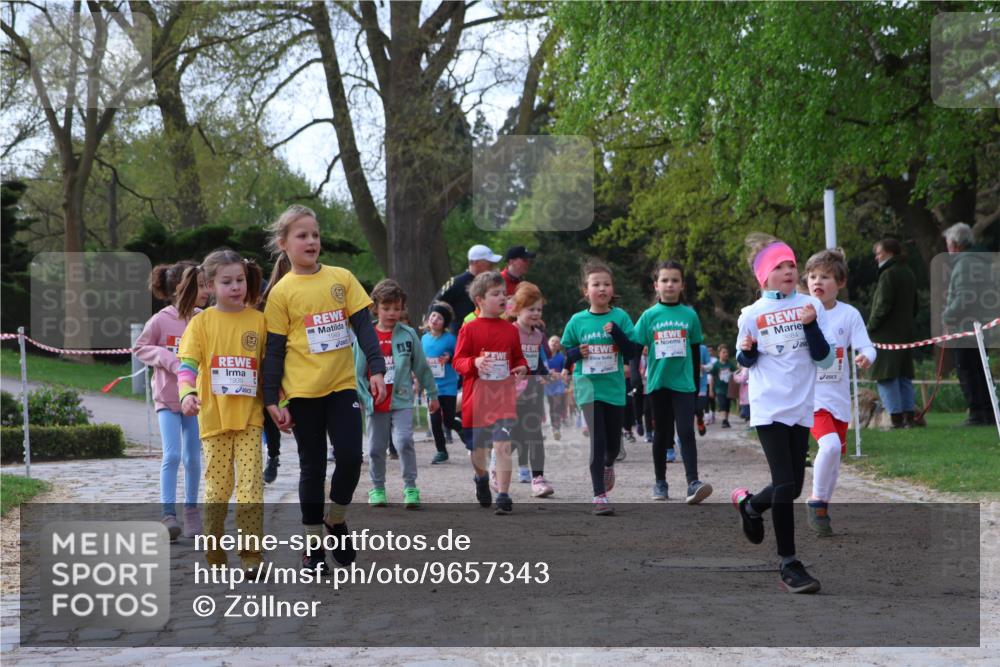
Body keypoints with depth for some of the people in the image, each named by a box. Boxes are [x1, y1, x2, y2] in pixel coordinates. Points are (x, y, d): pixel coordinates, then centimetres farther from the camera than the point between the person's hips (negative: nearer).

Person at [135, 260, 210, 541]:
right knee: (172, 455, -9)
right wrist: (170, 360, -14)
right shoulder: (161, 321, -12)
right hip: (167, 398, -2)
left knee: (193, 457, 8)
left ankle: (191, 508, 23)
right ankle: (168, 513, -2)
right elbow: (140, 348, -1)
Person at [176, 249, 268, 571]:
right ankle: (213, 554, 20)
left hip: (249, 416, 0)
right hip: (214, 417, 0)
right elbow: (188, 363, -9)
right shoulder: (201, 321, -1)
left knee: (251, 484, -8)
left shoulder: (259, 320, 4)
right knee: (217, 487, 7)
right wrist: (188, 394, -26)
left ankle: (251, 556, -4)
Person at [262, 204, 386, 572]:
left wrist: (376, 369, -5)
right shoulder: (282, 291, -2)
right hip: (302, 392, -1)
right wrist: (272, 400, -4)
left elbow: (363, 326, 4)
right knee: (312, 466, 5)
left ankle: (336, 520, 19)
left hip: (342, 386, 2)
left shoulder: (341, 278, 3)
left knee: (350, 457, -7)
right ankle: (313, 542, 17)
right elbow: (274, 349, -1)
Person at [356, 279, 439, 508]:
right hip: (376, 403, 1)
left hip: (402, 401, -1)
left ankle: (410, 488, -6)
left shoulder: (408, 335, 0)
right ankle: (377, 488, 25)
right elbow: (357, 372, 1)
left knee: (404, 441, -15)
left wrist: (432, 394, 14)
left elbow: (421, 367, 8)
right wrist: (359, 399, -5)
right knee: (376, 448, 10)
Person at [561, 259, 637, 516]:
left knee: (614, 444, 13)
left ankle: (608, 466, 48)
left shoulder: (620, 317, -1)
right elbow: (566, 352, 9)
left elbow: (631, 352, -5)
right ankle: (599, 496, -5)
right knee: (598, 442, -11)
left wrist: (616, 331, -20)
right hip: (589, 388, -2)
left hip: (615, 389, 2)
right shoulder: (577, 321, -1)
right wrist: (577, 352, -13)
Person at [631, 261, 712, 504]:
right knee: (662, 433, 10)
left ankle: (693, 483, -19)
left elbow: (696, 354, 10)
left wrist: (697, 387, 11)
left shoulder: (690, 315, 4)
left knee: (686, 431, -12)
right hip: (658, 383, 1)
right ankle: (660, 483, 21)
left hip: (684, 383, -1)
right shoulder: (649, 316, 2)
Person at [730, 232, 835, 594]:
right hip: (768, 408, -3)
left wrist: (811, 325, -16)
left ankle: (749, 503, 40)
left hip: (801, 408, 3)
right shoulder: (752, 314, -1)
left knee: (793, 488, 9)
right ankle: (788, 564, 0)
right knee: (785, 485, -11)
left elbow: (824, 359, -1)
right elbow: (745, 362, 9)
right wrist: (747, 351, -13)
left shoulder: (811, 305, 2)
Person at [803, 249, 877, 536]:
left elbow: (866, 346, -4)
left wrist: (866, 357, -27)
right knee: (830, 445, -25)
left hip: (839, 396, 4)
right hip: (809, 394, -3)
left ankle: (821, 512, 30)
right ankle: (816, 501, -6)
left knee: (834, 459, 12)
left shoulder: (849, 314, 0)